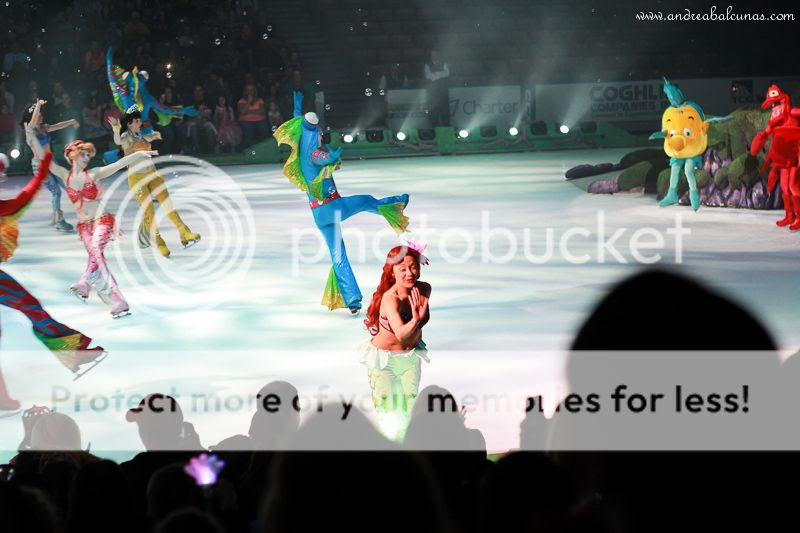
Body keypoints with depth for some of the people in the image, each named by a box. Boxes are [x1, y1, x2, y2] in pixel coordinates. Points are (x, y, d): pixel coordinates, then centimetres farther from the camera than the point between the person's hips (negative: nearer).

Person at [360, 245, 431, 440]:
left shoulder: (424, 289, -15)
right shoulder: (389, 298, -32)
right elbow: (401, 334, -46)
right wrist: (416, 319, -61)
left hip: (411, 356, 5)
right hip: (385, 358, -5)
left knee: (412, 407, 10)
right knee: (388, 408, 0)